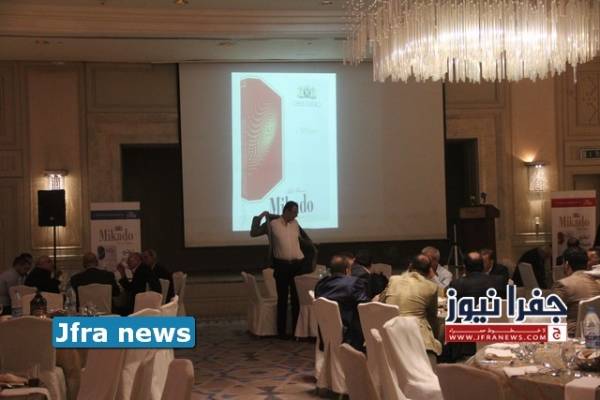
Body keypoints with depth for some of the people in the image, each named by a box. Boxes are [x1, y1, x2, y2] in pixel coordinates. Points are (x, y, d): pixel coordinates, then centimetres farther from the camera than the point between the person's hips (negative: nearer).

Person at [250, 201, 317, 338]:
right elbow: (253, 233, -4)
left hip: (298, 265, 3)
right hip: (282, 266, -3)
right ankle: (281, 330, 11)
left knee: (297, 299, 6)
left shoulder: (295, 224, 9)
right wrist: (259, 218, -8)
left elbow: (306, 240, 24)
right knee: (282, 299, 4)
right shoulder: (272, 224, -3)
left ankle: (297, 330, 13)